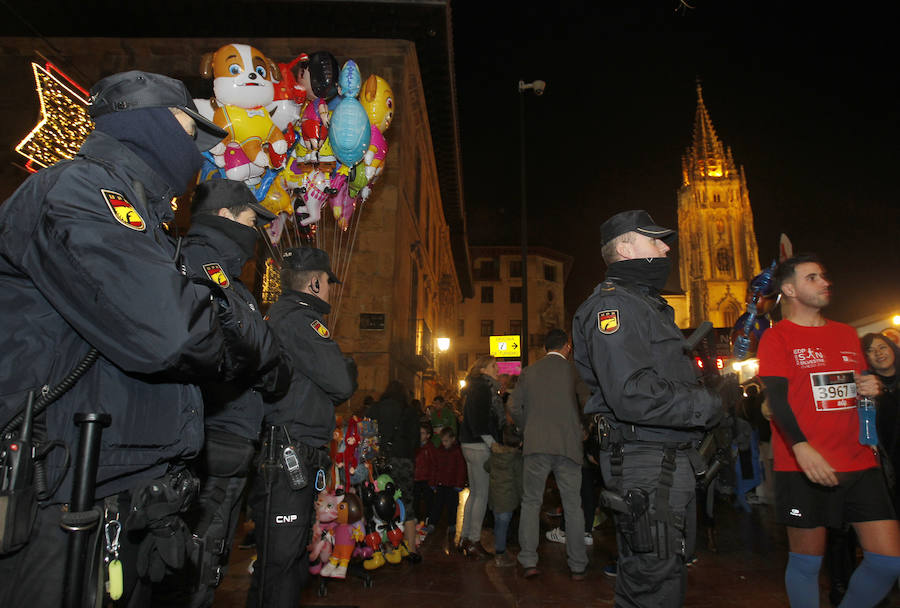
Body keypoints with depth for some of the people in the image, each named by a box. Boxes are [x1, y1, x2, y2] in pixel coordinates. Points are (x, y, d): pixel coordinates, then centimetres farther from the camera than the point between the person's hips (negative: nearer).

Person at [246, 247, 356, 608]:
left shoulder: (276, 318, 20)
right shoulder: (300, 320, -13)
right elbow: (341, 385, -18)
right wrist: (349, 368, 3)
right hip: (289, 460, -10)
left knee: (291, 564, 18)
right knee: (282, 566, -4)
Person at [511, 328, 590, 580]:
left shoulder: (529, 371, 6)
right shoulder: (574, 369, 0)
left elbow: (515, 408, 4)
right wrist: (579, 427, 10)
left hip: (536, 446, 1)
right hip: (568, 446, -1)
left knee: (531, 503, 11)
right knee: (573, 507, 10)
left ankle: (529, 561, 6)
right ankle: (578, 566, 15)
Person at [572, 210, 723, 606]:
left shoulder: (648, 304, 22)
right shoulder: (613, 304, -13)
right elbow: (633, 395, -26)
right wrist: (708, 406, -14)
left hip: (671, 458, 11)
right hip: (644, 461, -11)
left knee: (668, 571, 19)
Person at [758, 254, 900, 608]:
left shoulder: (847, 334, 17)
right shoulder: (777, 337, -3)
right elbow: (776, 397, -13)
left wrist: (871, 389, 4)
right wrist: (800, 446, -27)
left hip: (859, 463, 6)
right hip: (803, 468, -5)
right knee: (807, 561, 3)